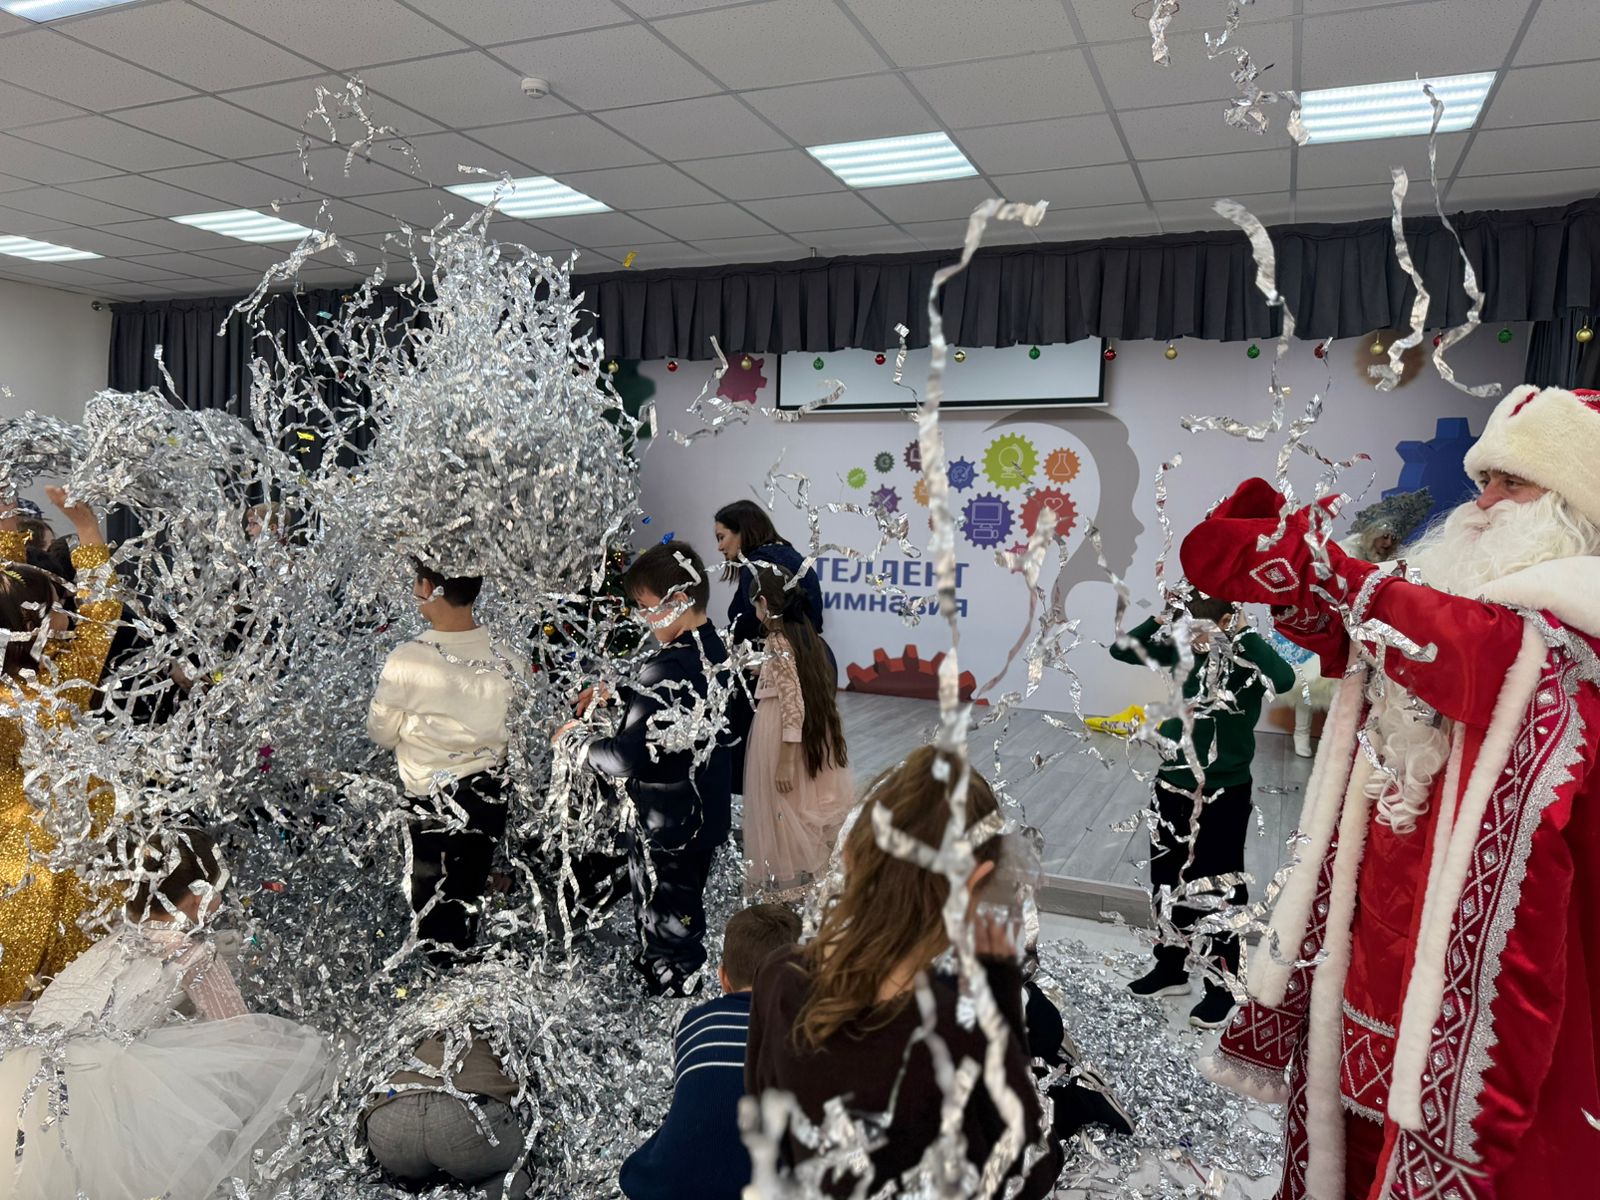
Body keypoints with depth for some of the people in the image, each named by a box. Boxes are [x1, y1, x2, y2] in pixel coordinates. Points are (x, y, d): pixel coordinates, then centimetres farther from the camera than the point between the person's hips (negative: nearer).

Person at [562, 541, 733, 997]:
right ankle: (683, 991, 46)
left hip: (668, 824, -9)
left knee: (667, 929, 11)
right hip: (705, 814, 9)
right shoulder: (713, 648, -1)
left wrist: (577, 739, -13)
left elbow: (625, 757, -31)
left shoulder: (669, 666, -30)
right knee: (682, 916, 28)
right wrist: (615, 694, 9)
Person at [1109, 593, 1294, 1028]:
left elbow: (1284, 680, -36)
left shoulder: (1246, 657, -16)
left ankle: (1222, 985, 22)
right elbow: (1121, 650, 1)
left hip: (1223, 795, -6)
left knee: (1218, 890, 7)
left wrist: (1243, 633, -29)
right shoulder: (1181, 648, -1)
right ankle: (1171, 968, 35)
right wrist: (1159, 620, -12)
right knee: (1168, 881, 17)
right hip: (1171, 787, 6)